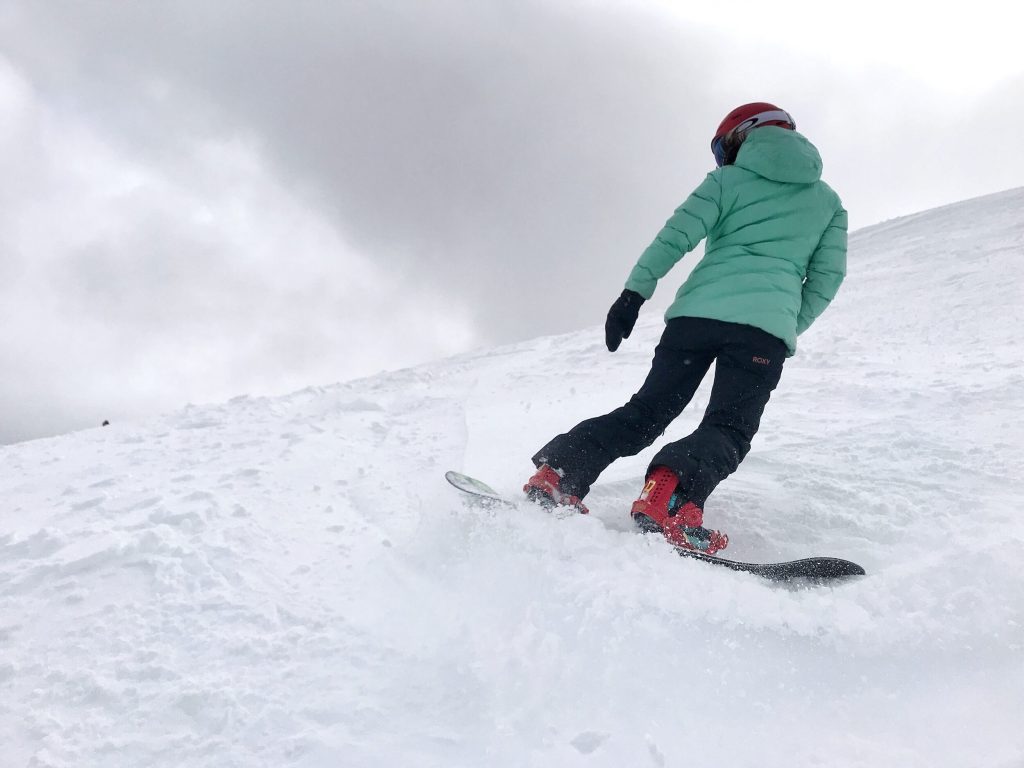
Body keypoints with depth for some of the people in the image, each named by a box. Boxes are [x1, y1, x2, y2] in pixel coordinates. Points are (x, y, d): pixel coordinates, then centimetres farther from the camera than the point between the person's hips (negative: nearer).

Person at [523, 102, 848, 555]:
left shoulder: (727, 180, 16)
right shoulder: (829, 201, 24)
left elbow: (677, 234, 2)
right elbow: (828, 276, 17)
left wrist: (634, 292, -2)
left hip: (697, 310, 1)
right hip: (767, 323, 0)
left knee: (646, 410, 8)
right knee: (728, 428, -3)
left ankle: (558, 473, -5)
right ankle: (672, 493, -32)